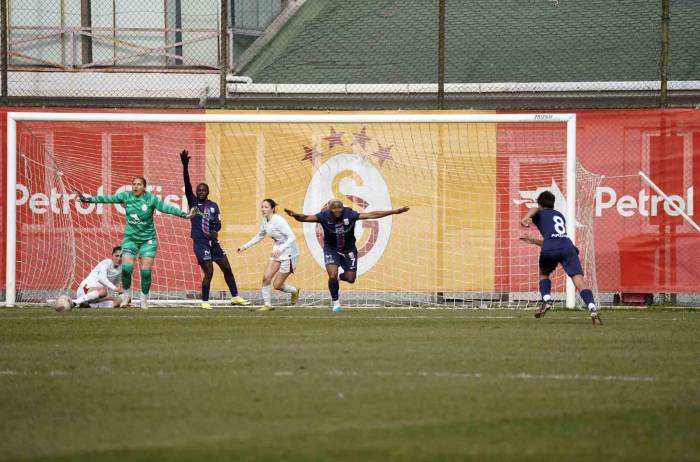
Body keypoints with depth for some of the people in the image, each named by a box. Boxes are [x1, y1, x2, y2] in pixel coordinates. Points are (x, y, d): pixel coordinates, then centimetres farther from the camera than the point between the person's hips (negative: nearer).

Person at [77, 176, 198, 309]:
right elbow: (107, 199, -3)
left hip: (148, 239, -1)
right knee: (126, 267, -13)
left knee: (146, 271, -5)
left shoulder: (151, 199, -10)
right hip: (130, 238, 1)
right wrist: (89, 199, -8)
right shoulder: (126, 196, -3)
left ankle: (144, 299, 13)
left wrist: (183, 214, -31)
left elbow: (165, 207, -19)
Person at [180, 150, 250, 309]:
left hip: (213, 241, 5)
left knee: (227, 268, 7)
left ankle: (235, 297, 19)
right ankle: (205, 301, 4)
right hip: (200, 242, -5)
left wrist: (215, 230, -22)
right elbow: (187, 184, -13)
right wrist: (185, 166, -24)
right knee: (209, 272, -10)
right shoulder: (193, 202, -1)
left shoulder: (213, 205, 9)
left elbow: (218, 223, 2)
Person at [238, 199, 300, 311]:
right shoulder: (265, 221, 3)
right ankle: (267, 305, 7)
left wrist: (280, 249, -38)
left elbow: (292, 237, -28)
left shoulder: (278, 221, -23)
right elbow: (259, 236, 21)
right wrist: (245, 246, 16)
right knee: (266, 278, -5)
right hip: (278, 252, 8)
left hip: (289, 253, -8)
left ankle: (294, 291, 25)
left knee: (277, 285, -4)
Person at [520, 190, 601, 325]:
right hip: (567, 246, 2)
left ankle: (546, 300, 5)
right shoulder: (560, 216, 39)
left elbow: (535, 210, -3)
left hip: (549, 250, -2)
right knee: (578, 280, -11)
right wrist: (532, 240, 58)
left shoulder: (540, 214, 25)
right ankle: (592, 309, -31)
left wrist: (526, 218, -22)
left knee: (543, 274, 28)